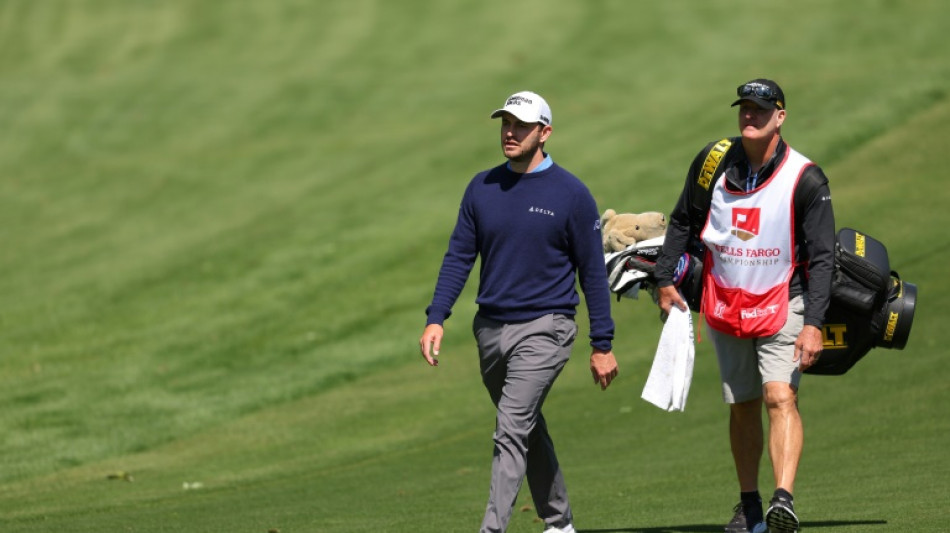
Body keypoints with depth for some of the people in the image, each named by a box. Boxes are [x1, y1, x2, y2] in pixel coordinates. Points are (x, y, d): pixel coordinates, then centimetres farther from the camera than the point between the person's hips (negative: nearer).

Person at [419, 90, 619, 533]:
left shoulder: (571, 194, -7)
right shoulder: (482, 188, 5)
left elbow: (592, 272, -3)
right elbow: (459, 256, 6)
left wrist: (602, 345, -3)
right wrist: (435, 319, -5)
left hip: (543, 330, -6)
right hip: (491, 328, 6)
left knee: (511, 432, -16)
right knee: (528, 431, 16)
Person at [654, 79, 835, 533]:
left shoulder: (806, 180, -14)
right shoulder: (713, 161, -4)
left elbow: (822, 257, -14)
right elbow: (683, 222, 12)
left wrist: (813, 324, -23)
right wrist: (665, 280, 9)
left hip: (782, 306, -4)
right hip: (725, 307, 4)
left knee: (781, 398, -20)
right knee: (743, 407, 11)